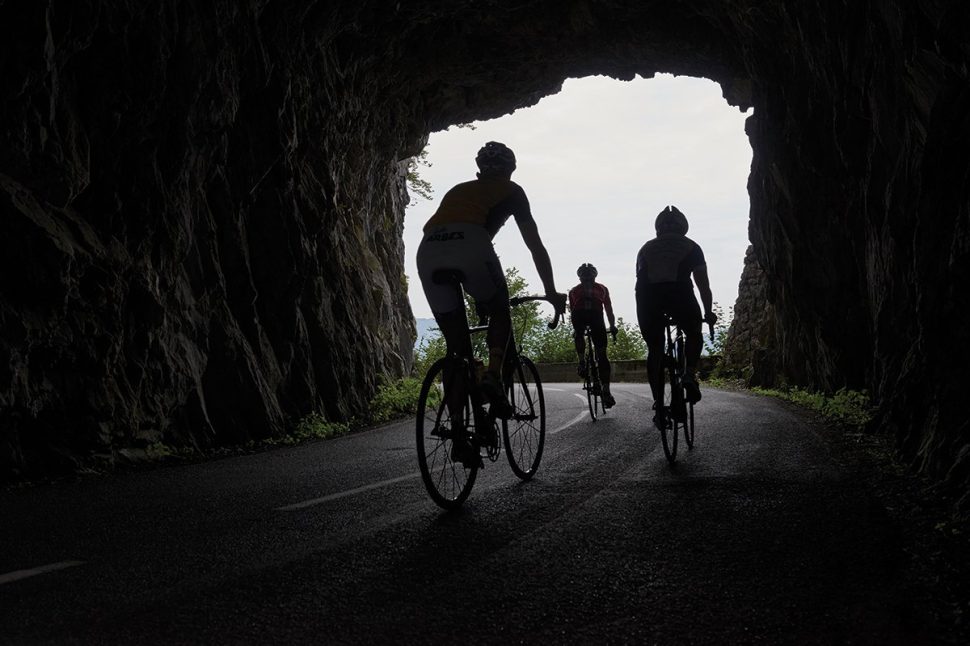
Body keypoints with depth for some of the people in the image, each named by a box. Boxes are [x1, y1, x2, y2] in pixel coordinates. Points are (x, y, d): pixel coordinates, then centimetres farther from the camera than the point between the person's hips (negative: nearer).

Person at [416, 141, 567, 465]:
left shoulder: (458, 190, 38)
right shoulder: (510, 191, 26)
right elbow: (535, 246, 24)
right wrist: (551, 292, 33)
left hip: (427, 249, 4)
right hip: (469, 244, -4)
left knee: (456, 346, 12)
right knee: (500, 313, 23)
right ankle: (493, 375, -3)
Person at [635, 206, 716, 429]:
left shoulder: (646, 248, 30)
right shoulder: (691, 247, 24)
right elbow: (703, 283, 23)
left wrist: (645, 314, 41)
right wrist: (709, 312, 32)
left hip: (647, 295, 2)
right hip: (679, 292, -1)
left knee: (654, 350, 12)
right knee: (694, 334, 25)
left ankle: (659, 407, 6)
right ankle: (690, 375, 0)